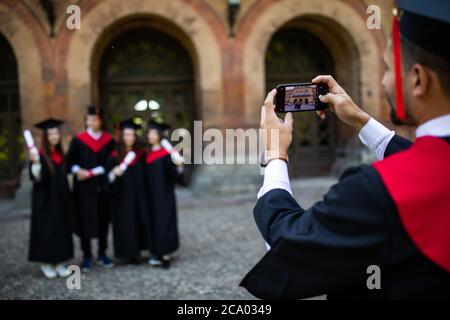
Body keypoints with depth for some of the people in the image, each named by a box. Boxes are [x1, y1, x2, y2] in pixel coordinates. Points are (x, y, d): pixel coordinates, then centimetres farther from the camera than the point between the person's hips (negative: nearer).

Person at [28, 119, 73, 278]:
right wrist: (35, 163, -35)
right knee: (46, 228, -1)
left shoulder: (60, 154, 9)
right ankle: (45, 262, 11)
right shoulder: (40, 155, -10)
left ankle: (58, 262, 14)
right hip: (45, 200, -6)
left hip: (60, 200, 6)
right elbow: (36, 177, -20)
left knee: (61, 228, 6)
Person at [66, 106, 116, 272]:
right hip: (84, 187, -1)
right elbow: (70, 161, 2)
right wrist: (77, 170, -17)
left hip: (102, 186, 2)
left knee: (103, 220, 6)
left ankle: (102, 255, 18)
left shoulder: (109, 140, 4)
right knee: (85, 221, 1)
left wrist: (94, 172, -11)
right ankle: (87, 257, 11)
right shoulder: (78, 139, 1)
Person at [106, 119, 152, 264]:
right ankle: (129, 253, 7)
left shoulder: (140, 154, 4)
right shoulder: (115, 156, -4)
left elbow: (145, 176, 9)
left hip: (139, 197, 3)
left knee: (141, 220, 4)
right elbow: (108, 178, -7)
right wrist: (114, 173, -26)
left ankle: (137, 249, 15)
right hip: (123, 198, -3)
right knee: (126, 223, -2)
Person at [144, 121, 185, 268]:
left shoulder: (166, 154, -11)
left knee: (163, 222, -4)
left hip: (164, 196, -7)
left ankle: (165, 255, 1)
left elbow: (175, 175, -20)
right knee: (154, 222, 9)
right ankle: (157, 252, 17)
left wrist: (179, 166, -36)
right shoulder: (148, 154, 9)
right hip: (151, 196, 7)